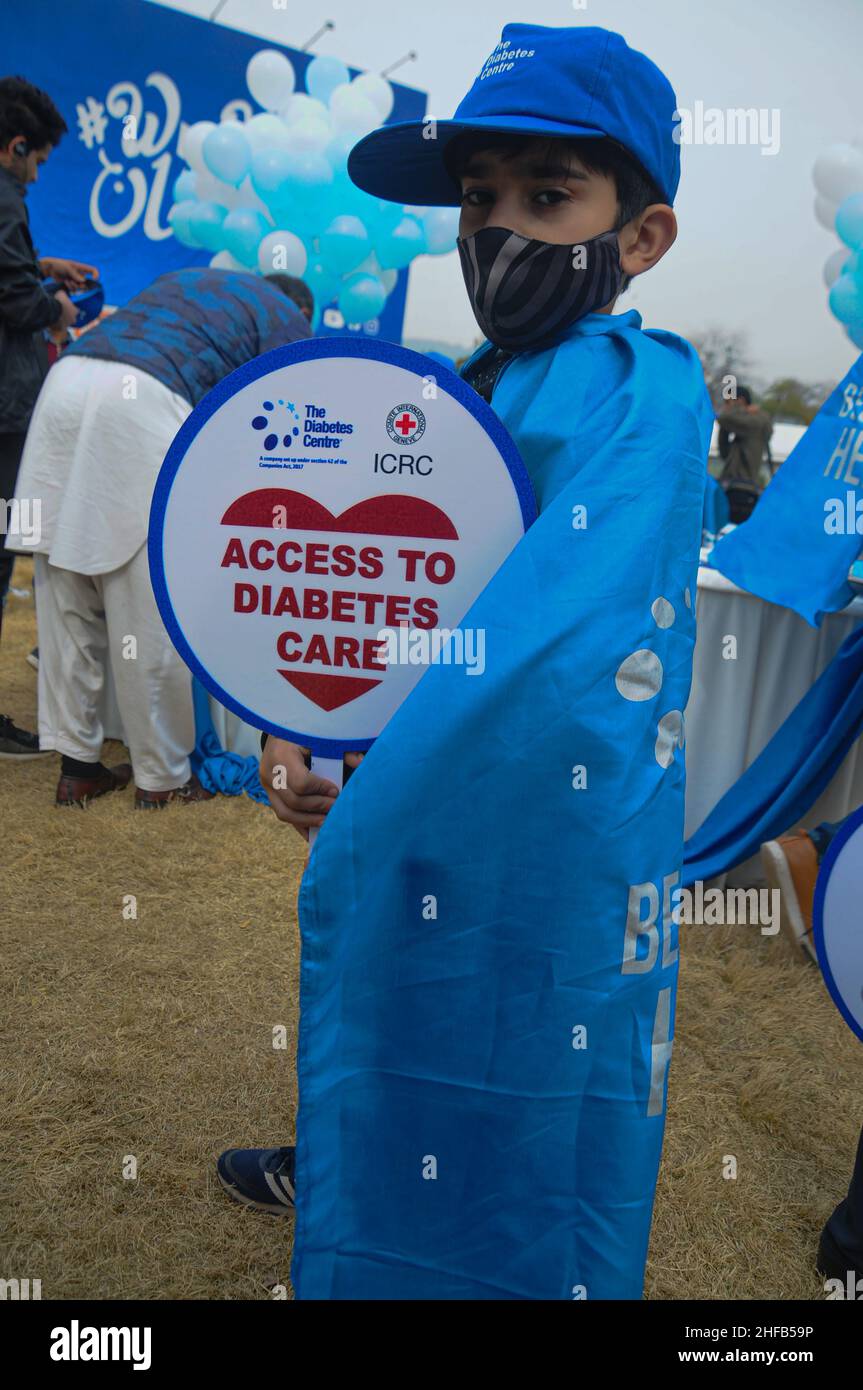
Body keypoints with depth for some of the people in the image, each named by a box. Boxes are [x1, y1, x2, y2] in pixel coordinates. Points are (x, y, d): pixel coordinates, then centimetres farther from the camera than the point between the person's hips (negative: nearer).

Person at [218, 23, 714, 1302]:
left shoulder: (643, 394, -18)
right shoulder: (470, 387, 7)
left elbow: (555, 629, -30)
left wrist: (364, 820, -25)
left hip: (545, 823, -8)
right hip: (413, 799, 8)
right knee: (379, 1005, 29)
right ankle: (341, 1168, 57)